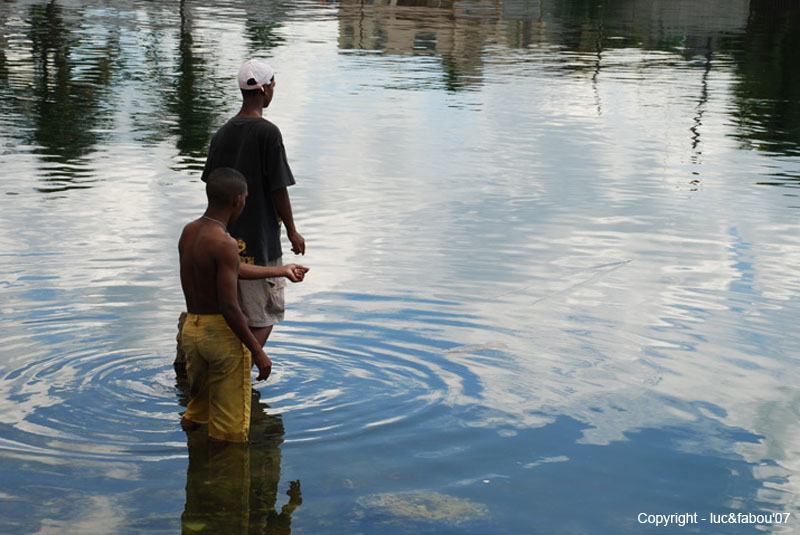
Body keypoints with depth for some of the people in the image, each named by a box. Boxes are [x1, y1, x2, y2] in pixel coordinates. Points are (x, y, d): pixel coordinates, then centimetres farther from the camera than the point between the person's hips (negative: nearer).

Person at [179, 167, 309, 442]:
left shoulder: (188, 232, 5)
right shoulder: (224, 243, -22)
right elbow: (229, 306, -24)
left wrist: (281, 270, 26)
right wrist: (257, 350, -16)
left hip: (191, 328, 8)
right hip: (221, 332, -8)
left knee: (197, 406, 25)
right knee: (229, 428, 6)